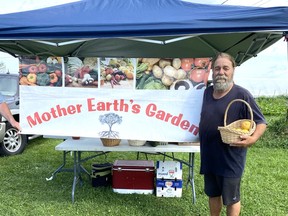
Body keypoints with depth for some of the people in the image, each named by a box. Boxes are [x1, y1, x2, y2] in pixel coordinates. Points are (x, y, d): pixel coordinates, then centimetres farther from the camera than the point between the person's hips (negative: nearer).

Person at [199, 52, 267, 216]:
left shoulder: (242, 95, -14)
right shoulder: (207, 92, 4)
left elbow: (261, 123, -12)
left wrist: (252, 139, -29)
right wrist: (202, 137, 8)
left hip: (230, 159, -5)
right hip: (208, 156, 6)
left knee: (231, 199, 12)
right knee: (213, 194, 22)